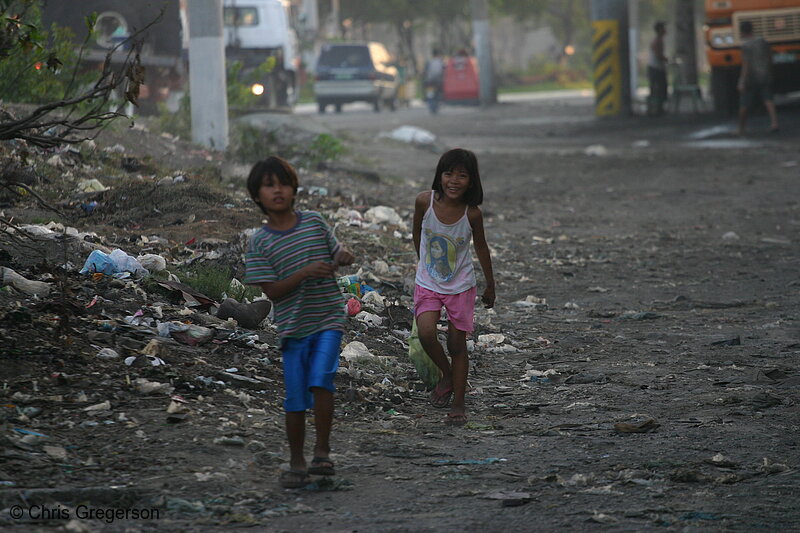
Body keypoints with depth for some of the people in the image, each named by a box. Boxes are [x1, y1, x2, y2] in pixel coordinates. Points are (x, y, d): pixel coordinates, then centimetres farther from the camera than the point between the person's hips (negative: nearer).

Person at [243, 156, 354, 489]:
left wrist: (345, 258, -8)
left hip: (328, 318, 0)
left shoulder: (314, 222, 3)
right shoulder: (260, 243, -3)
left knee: (320, 380, -19)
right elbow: (271, 290, -8)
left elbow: (337, 254, 17)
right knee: (295, 398, 3)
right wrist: (305, 273, -22)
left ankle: (323, 451, -6)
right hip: (292, 325, 0)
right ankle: (297, 464, 17)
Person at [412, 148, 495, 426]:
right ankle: (447, 375, 10)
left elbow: (481, 247, 0)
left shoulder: (472, 213, -18)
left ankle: (458, 403, 20)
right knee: (426, 333, -19)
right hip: (428, 283, 1)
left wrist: (490, 285, 10)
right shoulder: (425, 201, -17)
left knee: (457, 345, 4)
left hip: (460, 286, -1)